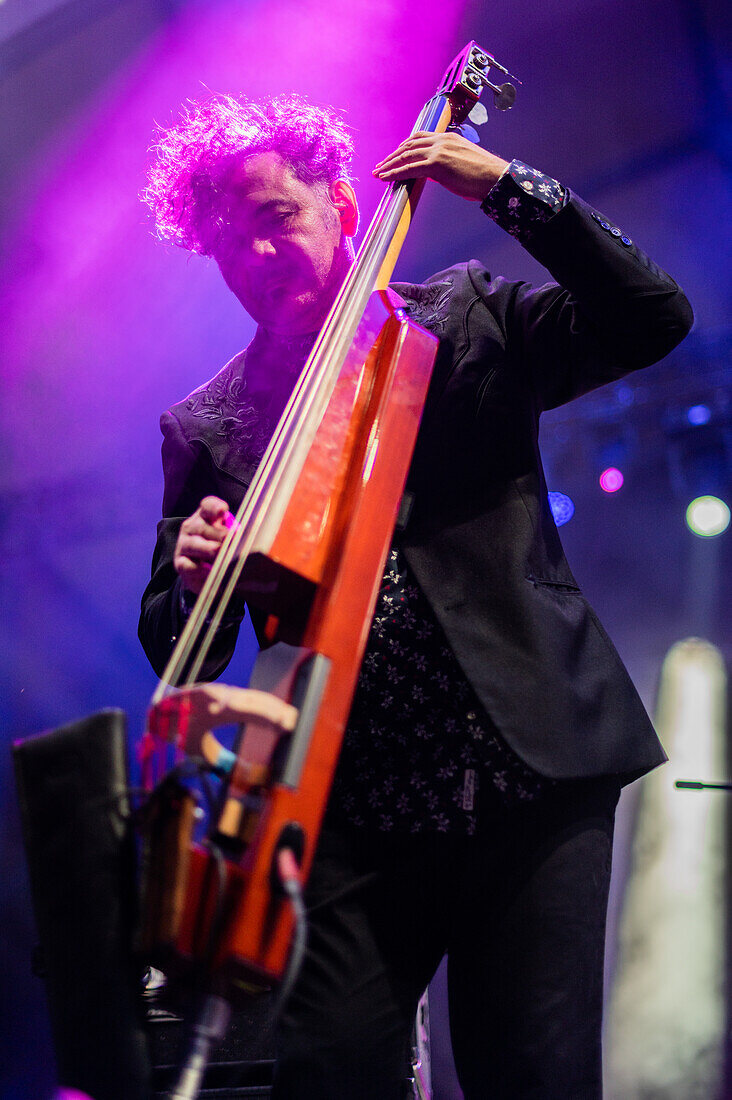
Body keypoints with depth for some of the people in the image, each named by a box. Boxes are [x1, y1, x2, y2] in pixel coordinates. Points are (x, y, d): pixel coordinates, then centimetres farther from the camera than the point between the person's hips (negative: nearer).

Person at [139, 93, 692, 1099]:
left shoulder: (467, 319, 9)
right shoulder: (204, 430, 11)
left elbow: (653, 316, -1)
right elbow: (178, 652, 11)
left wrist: (507, 187, -4)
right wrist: (194, 581, -13)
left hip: (533, 775, 0)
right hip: (352, 816, 1)